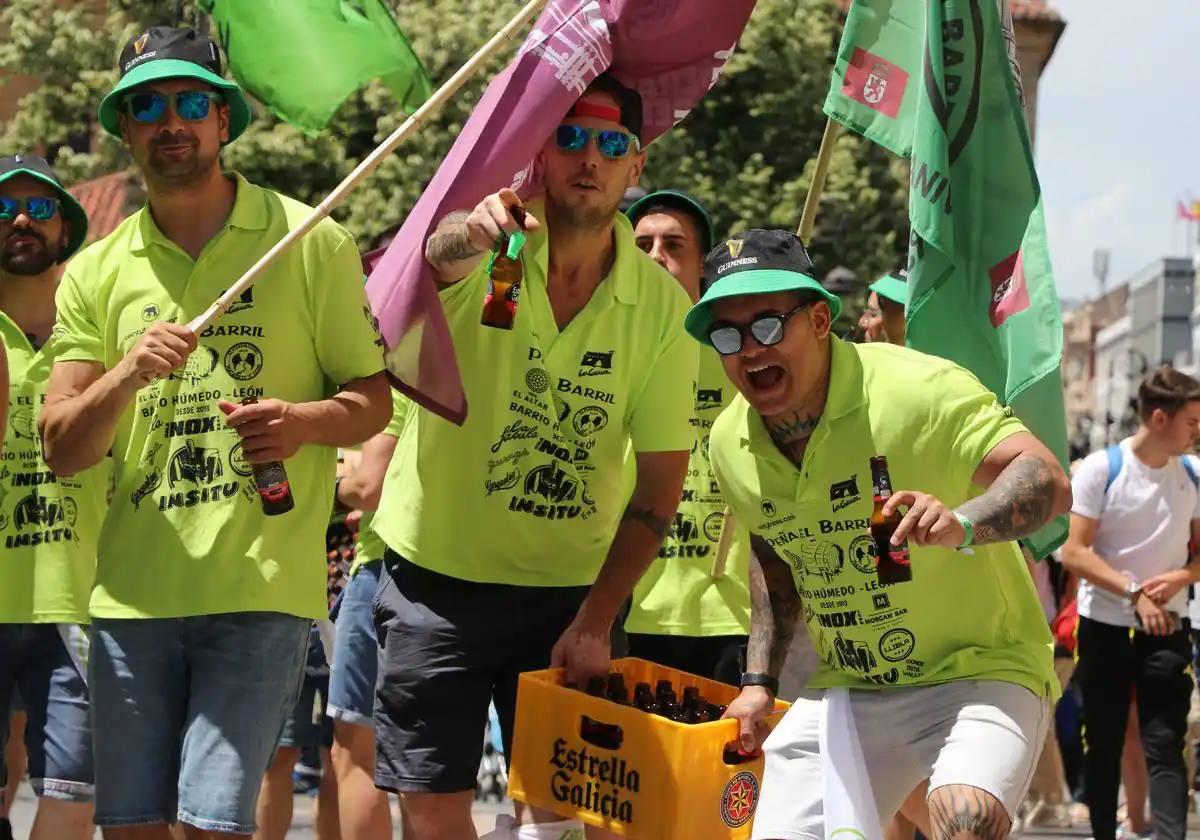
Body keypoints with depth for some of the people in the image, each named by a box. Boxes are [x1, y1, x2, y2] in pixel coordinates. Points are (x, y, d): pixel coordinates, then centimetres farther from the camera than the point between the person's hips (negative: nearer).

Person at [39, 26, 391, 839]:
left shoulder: (310, 242, 4)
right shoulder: (97, 273, 11)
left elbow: (374, 399, 6)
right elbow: (62, 450, 6)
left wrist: (307, 421, -16)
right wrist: (125, 377, -13)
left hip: (263, 590, -3)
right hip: (133, 591, 3)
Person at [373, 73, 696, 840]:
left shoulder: (662, 305, -6)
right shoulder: (491, 244, -11)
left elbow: (661, 483, -3)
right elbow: (438, 252, -37)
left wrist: (596, 621, -9)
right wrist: (472, 231, -62)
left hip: (569, 591, 1)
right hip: (439, 573, -1)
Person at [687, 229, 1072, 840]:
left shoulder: (916, 388, -19)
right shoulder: (730, 444, 2)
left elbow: (1048, 481, -26)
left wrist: (962, 525, -45)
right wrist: (759, 681, 14)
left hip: (979, 670, -6)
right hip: (846, 692, 6)